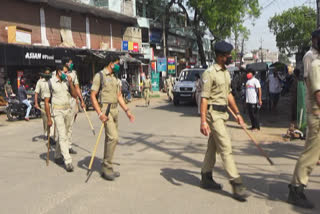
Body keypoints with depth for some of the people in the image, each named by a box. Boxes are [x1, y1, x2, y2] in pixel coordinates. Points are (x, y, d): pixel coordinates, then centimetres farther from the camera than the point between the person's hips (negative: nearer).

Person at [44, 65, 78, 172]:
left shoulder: (67, 81, 7)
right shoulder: (51, 82, -5)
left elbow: (75, 95, 1)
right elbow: (46, 101, -4)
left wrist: (70, 82, -10)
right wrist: (49, 118, -7)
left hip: (68, 110, 5)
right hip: (57, 111, -5)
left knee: (64, 135, 13)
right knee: (62, 136, -10)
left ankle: (57, 156, 30)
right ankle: (68, 161, -12)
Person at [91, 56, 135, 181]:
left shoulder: (115, 77, 18)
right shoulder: (100, 76, -5)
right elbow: (93, 96, -9)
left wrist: (127, 110, 12)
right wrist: (99, 113, -18)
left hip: (115, 110, 8)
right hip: (106, 109, -8)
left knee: (110, 138, 10)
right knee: (113, 137, -17)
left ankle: (106, 169, 19)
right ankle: (107, 167, -7)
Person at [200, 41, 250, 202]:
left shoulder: (226, 73, 14)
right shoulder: (209, 73, -14)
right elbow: (204, 98, -17)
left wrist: (237, 113, 19)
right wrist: (203, 121, -22)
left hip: (222, 114, 9)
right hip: (213, 114, -9)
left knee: (213, 147, 15)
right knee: (225, 148, -10)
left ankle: (206, 178, 27)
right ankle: (236, 185, -7)